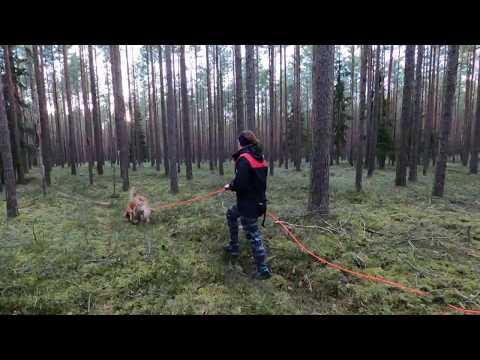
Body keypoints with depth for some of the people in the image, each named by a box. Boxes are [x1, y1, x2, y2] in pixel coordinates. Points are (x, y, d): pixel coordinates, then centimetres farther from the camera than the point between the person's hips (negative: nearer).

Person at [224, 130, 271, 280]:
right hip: (258, 200, 10)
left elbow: (240, 184, -26)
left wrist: (230, 186, -5)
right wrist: (234, 184, 10)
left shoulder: (244, 159, -19)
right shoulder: (260, 158, 8)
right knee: (231, 214, 28)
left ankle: (263, 270, 11)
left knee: (253, 235, 0)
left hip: (248, 203, -10)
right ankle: (234, 247, 38)